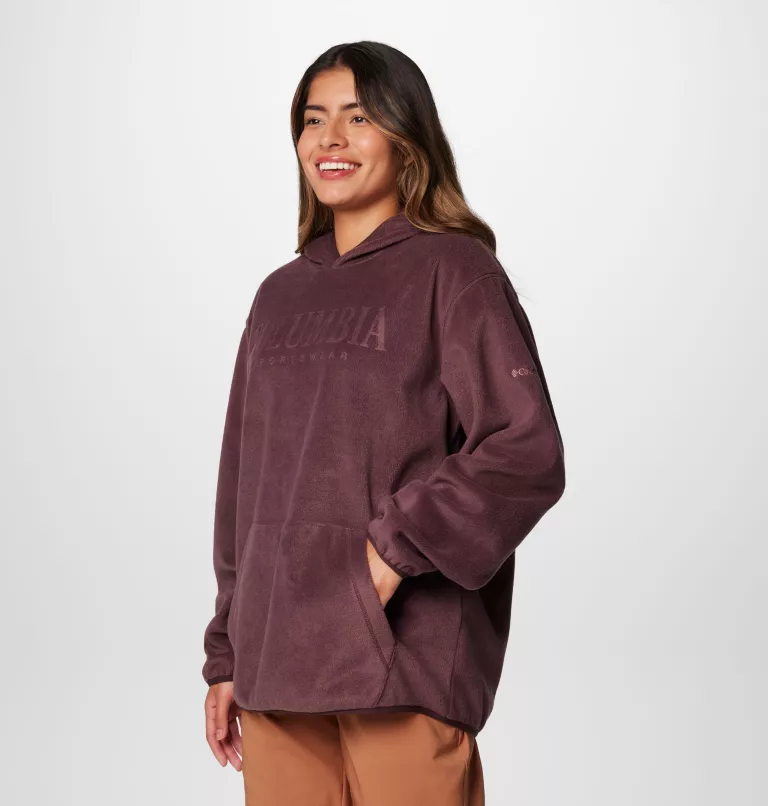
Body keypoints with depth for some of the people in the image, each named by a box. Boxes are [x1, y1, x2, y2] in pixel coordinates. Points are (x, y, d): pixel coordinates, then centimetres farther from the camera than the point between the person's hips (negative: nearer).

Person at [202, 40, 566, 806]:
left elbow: (528, 453, -10)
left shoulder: (453, 271, 0)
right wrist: (226, 657, 15)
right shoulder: (280, 295, 17)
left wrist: (397, 548, -17)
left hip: (403, 662, -5)